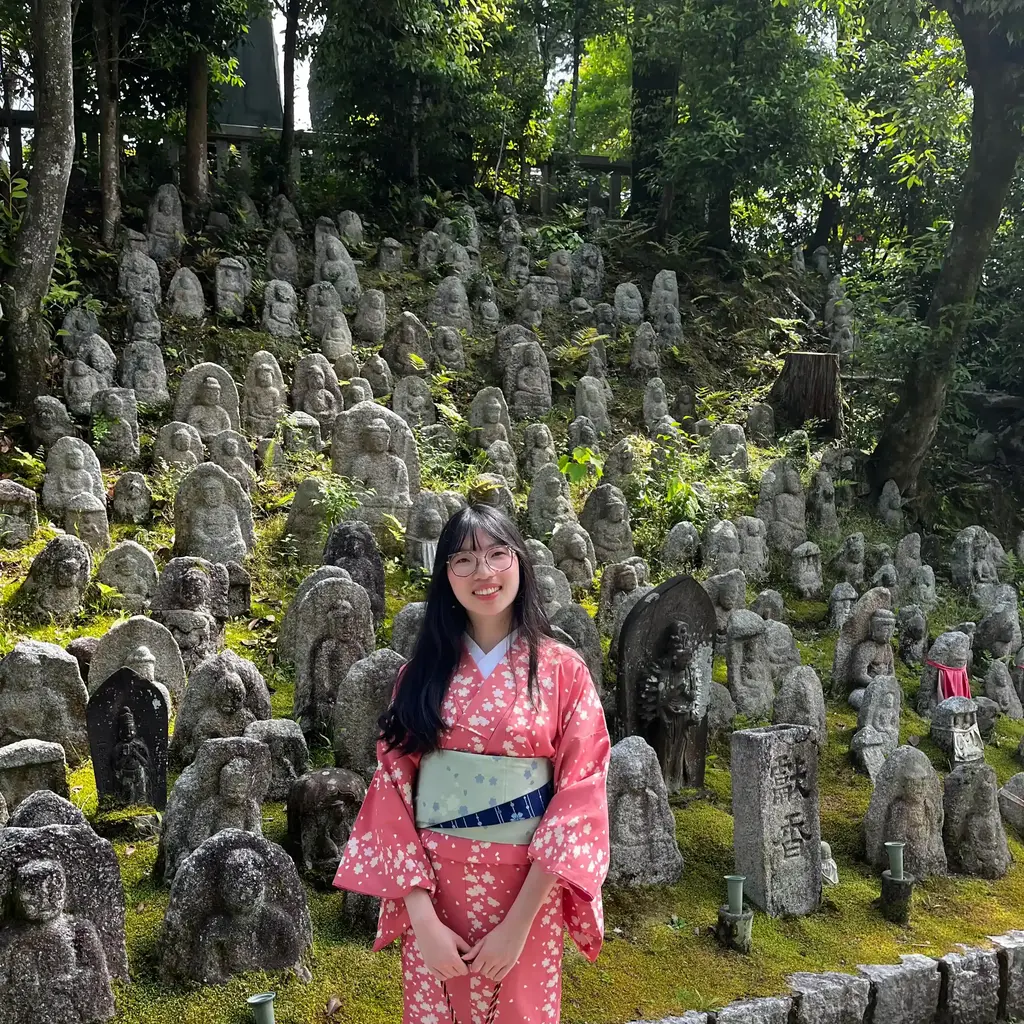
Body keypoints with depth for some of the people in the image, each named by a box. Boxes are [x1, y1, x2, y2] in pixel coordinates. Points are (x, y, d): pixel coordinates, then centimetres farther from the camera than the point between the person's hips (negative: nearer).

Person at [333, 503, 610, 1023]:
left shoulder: (562, 670, -4)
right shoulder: (421, 672, 2)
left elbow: (578, 797, -8)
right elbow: (392, 788, -2)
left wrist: (519, 922, -14)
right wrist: (422, 918, -12)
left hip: (524, 890, -1)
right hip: (433, 889, 2)